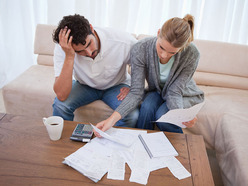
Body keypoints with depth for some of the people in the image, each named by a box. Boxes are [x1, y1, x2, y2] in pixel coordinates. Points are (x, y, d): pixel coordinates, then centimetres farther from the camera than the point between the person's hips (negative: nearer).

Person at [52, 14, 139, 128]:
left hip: (116, 86, 0)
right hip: (84, 86, 1)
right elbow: (61, 96, -34)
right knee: (60, 105, -27)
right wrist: (69, 57, -41)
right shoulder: (63, 48, -26)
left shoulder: (124, 42, -29)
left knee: (132, 115, -28)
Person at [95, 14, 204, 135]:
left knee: (162, 116, -29)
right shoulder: (140, 49, -29)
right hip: (156, 92, 1)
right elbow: (136, 92, -30)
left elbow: (174, 93, -25)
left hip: (184, 95, -1)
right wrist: (113, 118, -45)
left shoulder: (191, 54, -30)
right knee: (147, 107, -31)